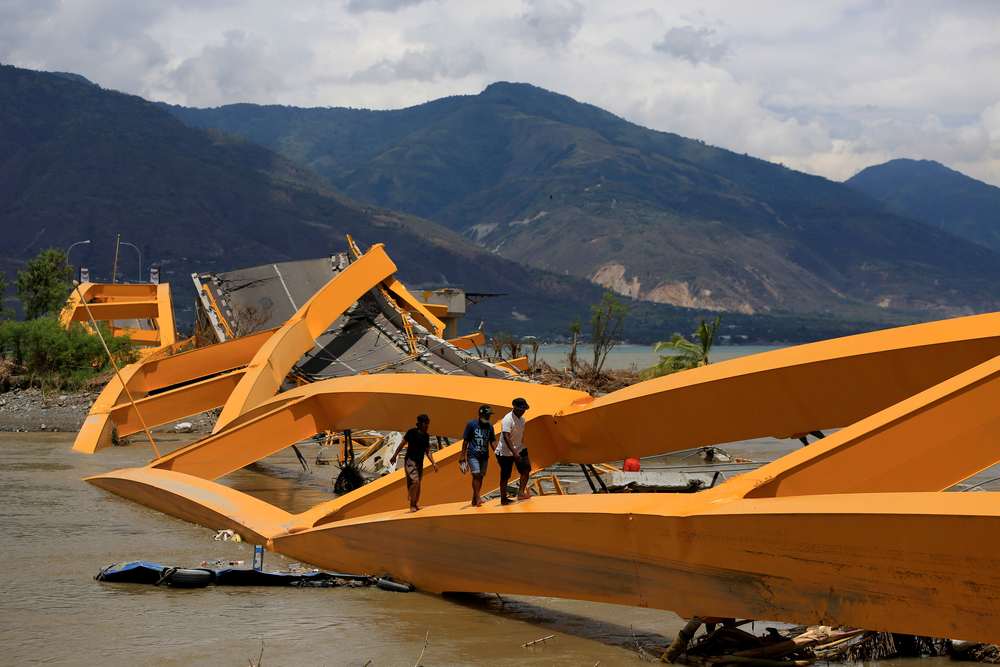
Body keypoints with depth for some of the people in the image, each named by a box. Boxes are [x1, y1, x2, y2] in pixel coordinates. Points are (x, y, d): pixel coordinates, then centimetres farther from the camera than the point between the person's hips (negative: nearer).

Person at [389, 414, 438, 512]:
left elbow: (428, 451, 14)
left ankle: (416, 504, 20)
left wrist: (433, 463, 6)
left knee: (418, 484, 8)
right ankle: (412, 505, -10)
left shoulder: (426, 436, 8)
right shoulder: (412, 432, -9)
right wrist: (394, 456, -4)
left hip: (420, 463, 6)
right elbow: (402, 444, -5)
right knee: (414, 482, -18)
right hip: (410, 461, -6)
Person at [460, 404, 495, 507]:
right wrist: (462, 456, -4)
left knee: (481, 477, 7)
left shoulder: (490, 426, 7)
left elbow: (492, 441, 11)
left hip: (484, 456, 5)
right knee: (476, 475, -15)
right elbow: (465, 441, -2)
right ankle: (477, 498, -17)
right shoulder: (471, 424, -5)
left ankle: (474, 500, 17)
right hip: (473, 455, -5)